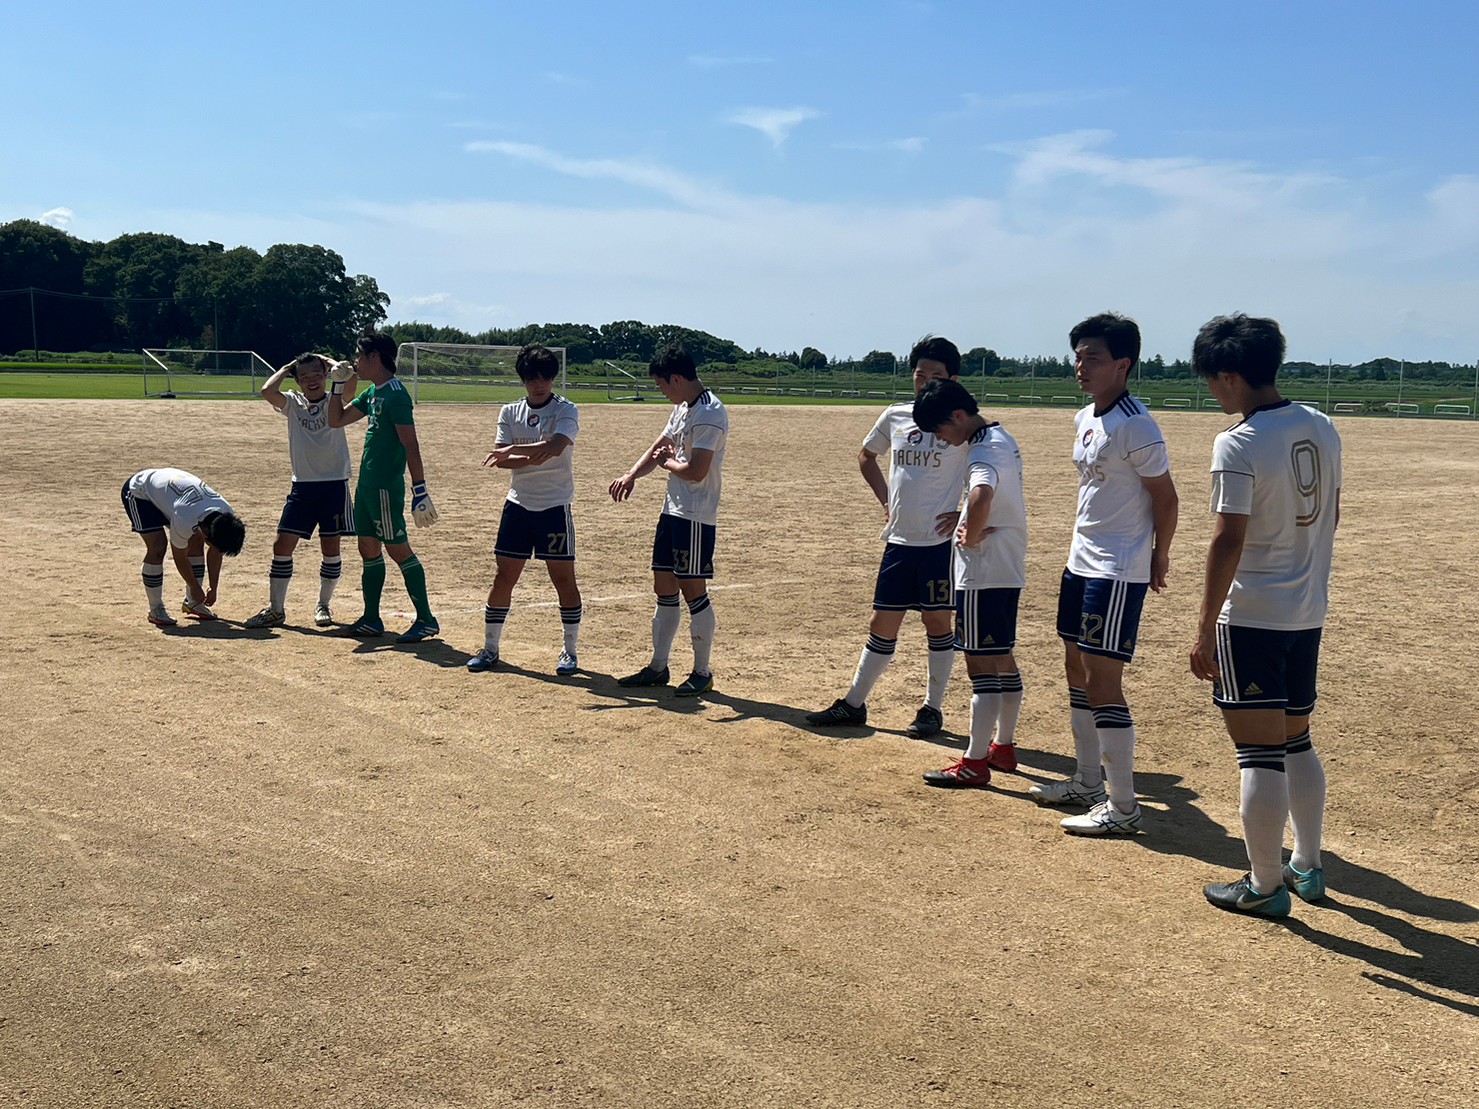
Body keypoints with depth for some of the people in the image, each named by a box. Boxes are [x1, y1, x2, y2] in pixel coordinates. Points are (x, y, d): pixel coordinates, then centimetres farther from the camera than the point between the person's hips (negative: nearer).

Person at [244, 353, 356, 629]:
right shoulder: (293, 404, 6)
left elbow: (349, 378, -20)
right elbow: (267, 391, -14)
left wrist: (328, 361, -3)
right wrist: (287, 368, 0)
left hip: (334, 484, -2)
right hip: (302, 485, 2)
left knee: (331, 547, 5)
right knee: (282, 545, -1)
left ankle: (323, 605, 21)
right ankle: (275, 609, 9)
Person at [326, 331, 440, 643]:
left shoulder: (395, 394, -15)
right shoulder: (372, 393, 14)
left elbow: (410, 445, -20)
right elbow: (336, 420, 22)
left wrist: (420, 490, -24)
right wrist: (338, 384, 11)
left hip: (386, 486, -10)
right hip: (367, 485, 10)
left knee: (399, 549, -6)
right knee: (368, 549, 13)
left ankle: (426, 620, 1)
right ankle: (371, 619, 22)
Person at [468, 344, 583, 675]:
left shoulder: (566, 411, -5)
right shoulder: (510, 412, 7)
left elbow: (555, 446, -24)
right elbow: (501, 460, -2)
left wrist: (513, 450, -27)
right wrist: (533, 458, -18)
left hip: (555, 507, -3)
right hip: (518, 504, 4)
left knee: (564, 578, 1)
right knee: (503, 576, 6)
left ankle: (570, 651, 13)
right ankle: (490, 648, 17)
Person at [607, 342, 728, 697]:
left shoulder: (709, 413, -18)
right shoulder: (683, 408, 13)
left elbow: (695, 471, -24)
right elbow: (659, 447, 20)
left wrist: (667, 462, -6)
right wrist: (631, 475, 3)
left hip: (696, 516, -10)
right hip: (673, 509, 10)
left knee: (693, 589, -3)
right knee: (664, 588, 13)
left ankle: (702, 672, 9)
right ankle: (658, 667, 22)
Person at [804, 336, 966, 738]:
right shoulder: (895, 417, 7)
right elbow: (866, 456, 24)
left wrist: (965, 512, -10)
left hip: (940, 540, -4)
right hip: (899, 539, 4)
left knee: (937, 621, 5)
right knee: (883, 623, 10)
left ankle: (933, 708, 17)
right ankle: (853, 704, 17)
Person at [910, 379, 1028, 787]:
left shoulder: (984, 450, -19)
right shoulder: (1002, 439, 12)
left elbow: (982, 497, -40)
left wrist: (970, 537, -23)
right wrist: (972, 527, 1)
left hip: (983, 574, -10)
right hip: (1009, 570, 10)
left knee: (982, 667, -5)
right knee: (1003, 661, 18)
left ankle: (975, 763, 0)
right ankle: (1004, 747, 29)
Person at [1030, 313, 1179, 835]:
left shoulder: (1135, 427, -18)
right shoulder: (1084, 419, 9)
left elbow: (1165, 497, -11)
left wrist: (1158, 558, -4)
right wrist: (1082, 546, 17)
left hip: (1118, 573, -10)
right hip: (1082, 562, 10)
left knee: (1102, 683, -8)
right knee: (1077, 671, 17)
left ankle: (1124, 807, 0)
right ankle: (1088, 782, 31)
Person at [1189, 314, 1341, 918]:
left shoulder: (1238, 444, -17)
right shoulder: (1322, 428, 6)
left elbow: (1228, 540, -20)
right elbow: (1331, 515, 15)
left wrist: (1204, 629, -16)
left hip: (1250, 618, -8)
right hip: (1309, 613, 8)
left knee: (1260, 752, 1)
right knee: (1296, 740, 20)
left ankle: (1265, 885, 11)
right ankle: (1307, 867, 32)